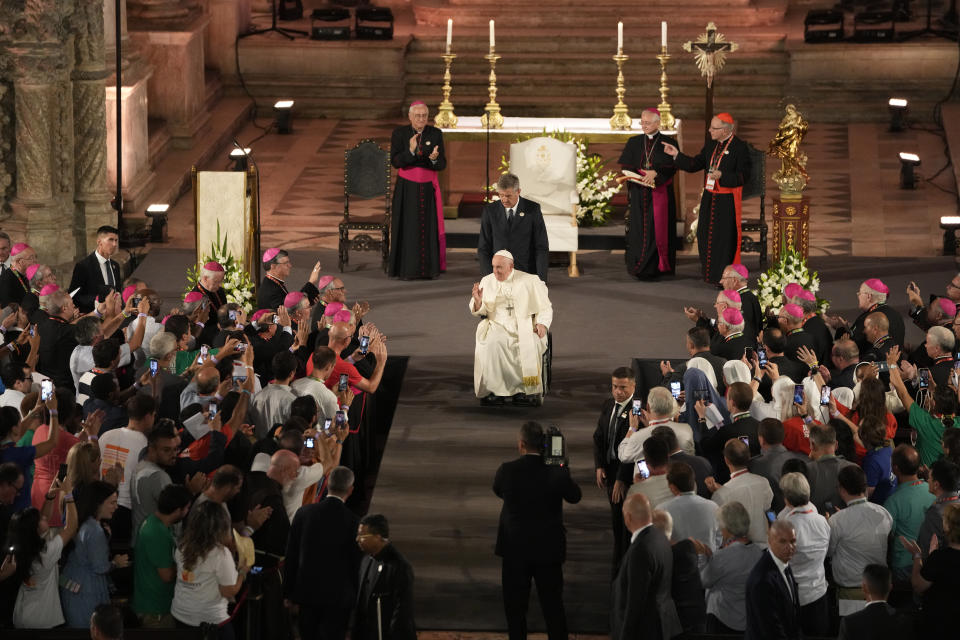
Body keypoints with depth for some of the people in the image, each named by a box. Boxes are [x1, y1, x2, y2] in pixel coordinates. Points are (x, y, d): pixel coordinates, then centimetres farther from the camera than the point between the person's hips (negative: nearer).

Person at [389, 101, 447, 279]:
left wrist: (434, 158, -29)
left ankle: (431, 267, 11)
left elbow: (442, 165, -5)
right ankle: (406, 269, 5)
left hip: (429, 188, 2)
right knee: (407, 228, -1)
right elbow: (395, 162, -15)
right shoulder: (399, 134, -7)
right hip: (407, 189, -2)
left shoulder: (436, 134, -3)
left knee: (430, 226, 3)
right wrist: (411, 151, -32)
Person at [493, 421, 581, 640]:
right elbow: (574, 496, 3)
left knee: (515, 606, 13)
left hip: (515, 550, -1)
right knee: (553, 605, 13)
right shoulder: (556, 473, -15)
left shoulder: (507, 471, -16)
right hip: (548, 548, 1)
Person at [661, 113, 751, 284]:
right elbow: (695, 165, 11)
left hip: (727, 200, -7)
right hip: (709, 198, 7)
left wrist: (722, 175, -26)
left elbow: (743, 175, -15)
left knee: (723, 237, -3)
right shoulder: (711, 145, 9)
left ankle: (723, 277, 5)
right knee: (705, 235, 12)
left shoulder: (740, 147, -12)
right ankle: (709, 272, 25)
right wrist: (677, 155, 2)